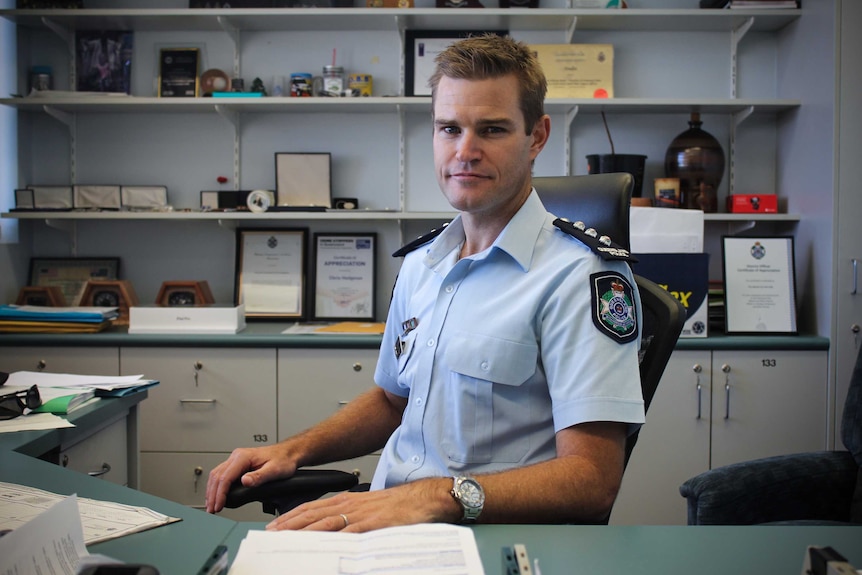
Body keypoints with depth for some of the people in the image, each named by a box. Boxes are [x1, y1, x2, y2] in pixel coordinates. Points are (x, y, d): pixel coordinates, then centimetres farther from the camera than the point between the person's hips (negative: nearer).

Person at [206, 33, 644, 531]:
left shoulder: (582, 277, -12)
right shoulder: (421, 263, 14)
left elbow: (592, 480, -19)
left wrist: (440, 497, -32)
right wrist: (294, 449, 10)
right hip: (385, 520, 6)